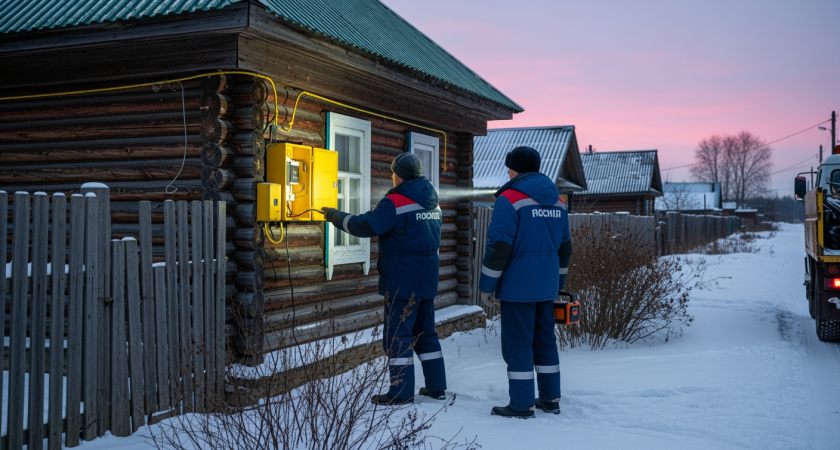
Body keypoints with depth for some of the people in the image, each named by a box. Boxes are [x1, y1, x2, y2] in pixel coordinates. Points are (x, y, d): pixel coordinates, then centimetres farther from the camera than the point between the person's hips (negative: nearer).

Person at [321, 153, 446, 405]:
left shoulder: (396, 202, -15)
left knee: (397, 334, -1)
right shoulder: (432, 203, 12)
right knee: (425, 332, 16)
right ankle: (437, 387, 20)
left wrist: (336, 217, -3)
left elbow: (366, 226, -18)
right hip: (427, 280, 8)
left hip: (402, 281, -8)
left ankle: (402, 391, 1)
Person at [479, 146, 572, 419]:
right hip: (546, 287, 7)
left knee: (517, 345, -1)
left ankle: (521, 405, 3)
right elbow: (564, 247, 17)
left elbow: (498, 248, -16)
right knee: (545, 341, 16)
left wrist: (486, 285, -8)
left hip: (517, 286, -7)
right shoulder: (557, 202, 12)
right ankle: (550, 399, 23)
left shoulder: (509, 199, -11)